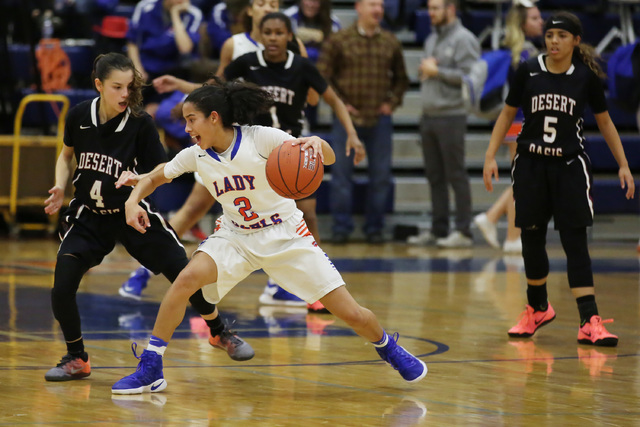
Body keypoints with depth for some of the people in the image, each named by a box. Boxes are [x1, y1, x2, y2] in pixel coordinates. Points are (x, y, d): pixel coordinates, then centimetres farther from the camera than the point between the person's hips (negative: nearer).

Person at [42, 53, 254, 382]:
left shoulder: (140, 123, -16)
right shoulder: (79, 115, -8)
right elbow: (67, 155, 13)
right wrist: (60, 188, -4)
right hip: (88, 216, 2)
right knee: (61, 289, -15)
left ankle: (220, 333, 24)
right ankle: (76, 358, 9)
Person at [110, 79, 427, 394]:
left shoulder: (260, 138, -21)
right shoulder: (195, 156, -8)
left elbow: (328, 158, -25)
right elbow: (155, 178, 9)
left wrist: (316, 143, -49)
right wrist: (133, 201, -13)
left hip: (286, 235, -3)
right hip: (235, 235, 3)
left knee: (350, 314, -5)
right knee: (187, 278, -25)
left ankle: (387, 347, 30)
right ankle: (149, 370, -17)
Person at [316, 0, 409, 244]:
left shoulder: (390, 43, 7)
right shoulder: (339, 41, -2)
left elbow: (401, 79, 17)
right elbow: (322, 76, -1)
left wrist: (392, 102, 4)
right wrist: (340, 103, -6)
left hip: (380, 119, 2)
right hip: (347, 118, -2)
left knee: (381, 176, 3)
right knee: (341, 173, -1)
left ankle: (375, 227, 13)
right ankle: (341, 227, 6)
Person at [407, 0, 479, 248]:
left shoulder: (463, 39, -8)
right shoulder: (431, 39, 18)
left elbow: (470, 75, -18)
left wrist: (437, 71, -14)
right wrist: (424, 72, 4)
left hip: (451, 116, -8)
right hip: (428, 116, 8)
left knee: (456, 174, -6)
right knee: (434, 176, 10)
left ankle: (463, 232, -4)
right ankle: (438, 230, 15)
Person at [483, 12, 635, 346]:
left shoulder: (586, 76, -4)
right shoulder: (529, 71, -3)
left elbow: (605, 122, 7)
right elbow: (507, 114, 7)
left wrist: (623, 165, 4)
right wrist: (490, 156, 0)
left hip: (569, 167, -2)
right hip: (530, 165, 2)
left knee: (575, 242, -8)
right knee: (532, 240, 8)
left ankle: (589, 322, -11)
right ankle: (537, 309, 30)